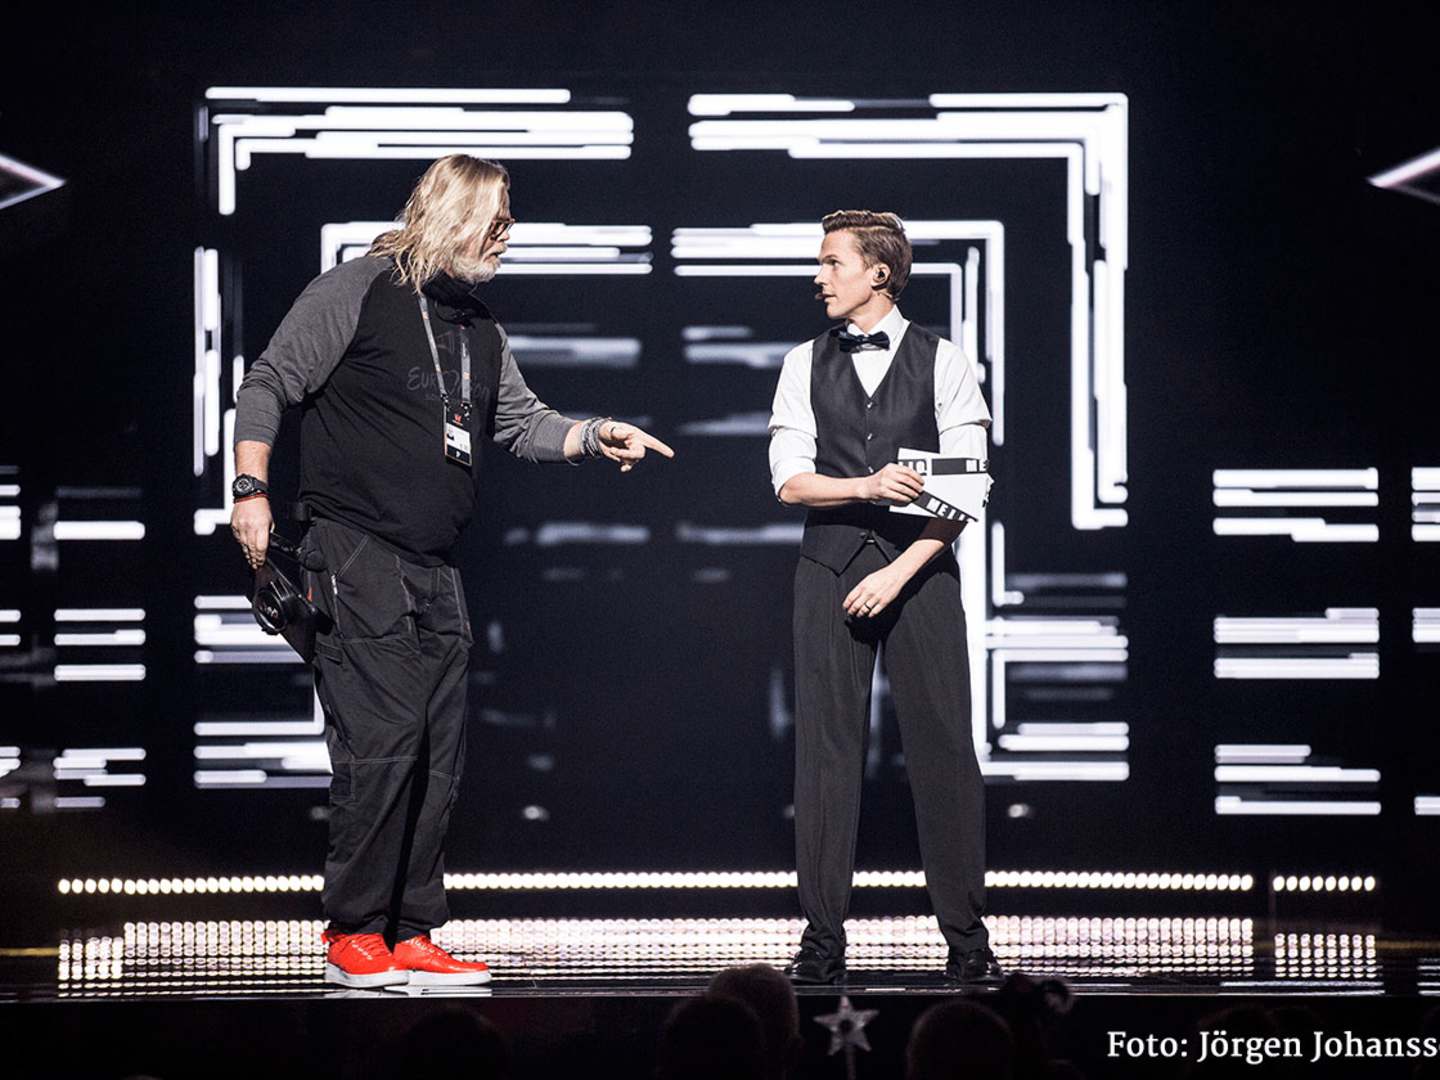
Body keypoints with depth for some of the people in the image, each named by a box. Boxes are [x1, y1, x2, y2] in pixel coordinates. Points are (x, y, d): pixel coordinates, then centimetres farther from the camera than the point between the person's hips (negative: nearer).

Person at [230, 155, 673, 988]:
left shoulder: (480, 327, 18)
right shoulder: (358, 292, -4)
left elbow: (521, 421, 22)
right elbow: (269, 386, -4)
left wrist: (594, 436, 4)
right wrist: (252, 491, -13)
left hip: (438, 574, 8)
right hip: (358, 556, -8)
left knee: (438, 761, 6)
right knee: (382, 746, -13)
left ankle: (411, 936, 12)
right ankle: (354, 934, -5)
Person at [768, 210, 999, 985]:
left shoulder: (942, 364, 3)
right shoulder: (806, 364, 10)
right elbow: (789, 480, 2)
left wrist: (899, 573, -12)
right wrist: (867, 487, -16)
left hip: (919, 566, -2)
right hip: (829, 569, 2)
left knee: (942, 748, -3)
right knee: (826, 751, -1)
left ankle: (967, 940, 3)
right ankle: (822, 941, 3)